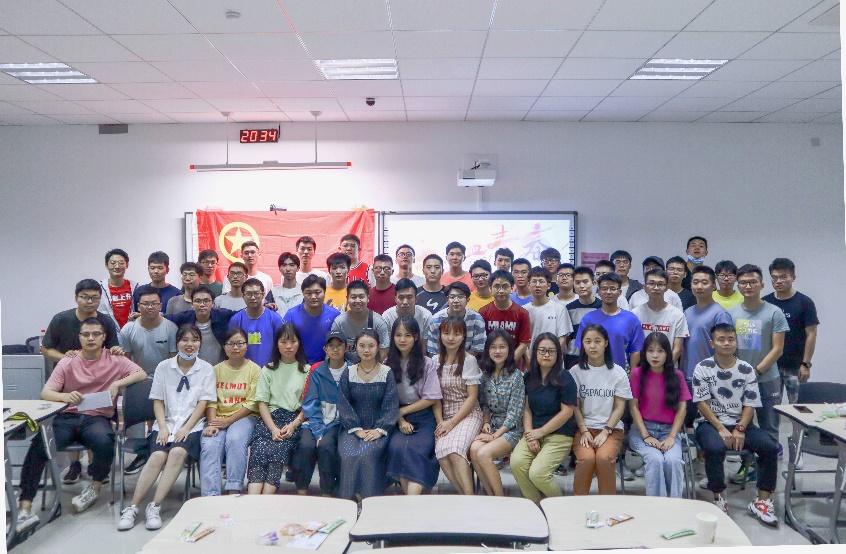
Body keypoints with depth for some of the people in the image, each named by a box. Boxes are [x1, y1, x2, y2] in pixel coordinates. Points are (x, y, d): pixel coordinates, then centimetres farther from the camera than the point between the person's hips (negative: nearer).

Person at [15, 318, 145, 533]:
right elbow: (45, 393, 2)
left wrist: (117, 383, -13)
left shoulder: (114, 360, 8)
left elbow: (142, 374, 3)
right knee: (38, 445, -26)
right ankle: (24, 509, -19)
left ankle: (94, 488, -3)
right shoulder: (67, 362, 11)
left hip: (97, 418, -1)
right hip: (67, 418, 2)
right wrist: (66, 396, -21)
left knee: (105, 442, -34)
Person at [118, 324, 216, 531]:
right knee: (158, 455, -27)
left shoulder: (206, 369, 6)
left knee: (178, 452, -31)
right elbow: (158, 400, 8)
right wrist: (163, 427, -7)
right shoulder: (164, 367, 10)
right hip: (166, 424, 1)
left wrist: (186, 428, -11)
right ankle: (132, 507, -19)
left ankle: (154, 507, -25)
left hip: (192, 425, -1)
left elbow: (203, 403, 0)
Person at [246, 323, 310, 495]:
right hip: (270, 418, 1)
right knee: (259, 451, -29)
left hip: (295, 420, -1)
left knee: (278, 450, -31)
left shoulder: (306, 370, 11)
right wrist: (273, 428, -11)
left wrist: (293, 425, -12)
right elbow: (262, 403, 6)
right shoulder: (268, 370, 15)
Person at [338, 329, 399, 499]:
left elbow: (391, 405, -1)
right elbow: (343, 404, 1)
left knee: (367, 454, -29)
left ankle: (368, 498, -14)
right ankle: (348, 498, -11)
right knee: (349, 454, -27)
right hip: (352, 428, 1)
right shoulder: (348, 373, 6)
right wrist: (356, 429, -10)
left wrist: (380, 429, -13)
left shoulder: (387, 373, 2)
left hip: (377, 429, -1)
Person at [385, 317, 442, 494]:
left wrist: (401, 411, -5)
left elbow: (431, 398, -2)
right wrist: (400, 420, -8)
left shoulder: (427, 363, 1)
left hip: (423, 418, -1)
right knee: (396, 447, -28)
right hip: (398, 419, 2)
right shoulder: (388, 365, 7)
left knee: (415, 450, -29)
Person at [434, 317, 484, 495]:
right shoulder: (436, 361, 8)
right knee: (441, 454, -26)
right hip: (444, 416, 3)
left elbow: (472, 397, -4)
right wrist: (440, 422, -7)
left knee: (454, 451, -31)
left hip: (468, 415, -3)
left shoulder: (469, 360, -2)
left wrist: (452, 422, -11)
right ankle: (465, 496, -14)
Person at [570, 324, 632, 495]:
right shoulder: (576, 371, 4)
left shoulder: (618, 372, 4)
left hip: (611, 428, 0)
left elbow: (619, 407, 2)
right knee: (586, 458, -29)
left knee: (604, 458, -30)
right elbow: (575, 406, 2)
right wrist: (584, 431, -10)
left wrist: (605, 432, -10)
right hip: (583, 427, 0)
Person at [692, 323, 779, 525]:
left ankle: (763, 501, -8)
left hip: (740, 423, 3)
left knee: (770, 447, -21)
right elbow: (702, 403, -7)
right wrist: (721, 429, -17)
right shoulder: (702, 368, -3)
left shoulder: (747, 370, 5)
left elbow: (750, 405, 2)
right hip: (710, 422, -3)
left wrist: (740, 429, -14)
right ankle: (718, 498, -14)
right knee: (715, 448, -34)